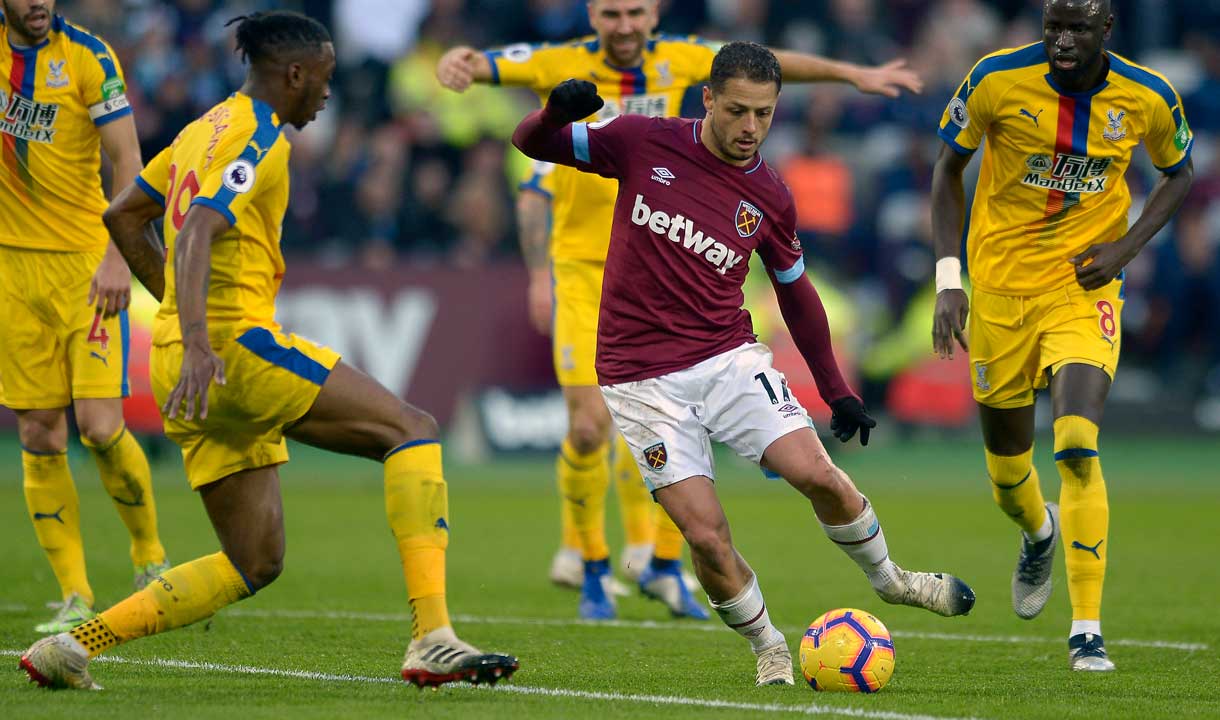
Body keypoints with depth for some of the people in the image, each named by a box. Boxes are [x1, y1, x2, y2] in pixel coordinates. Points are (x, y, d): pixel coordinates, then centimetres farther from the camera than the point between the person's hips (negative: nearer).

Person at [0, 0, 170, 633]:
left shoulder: (88, 55, -9)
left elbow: (128, 164, -12)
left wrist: (118, 256, -24)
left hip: (87, 264, -3)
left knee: (100, 427, -12)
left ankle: (150, 557, 12)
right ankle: (75, 599, 6)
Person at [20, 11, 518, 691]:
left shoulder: (209, 127, 20)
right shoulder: (259, 140, -9)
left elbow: (124, 216, 28)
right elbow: (195, 235, -24)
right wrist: (196, 341, -36)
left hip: (200, 358, 10)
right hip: (234, 344, -10)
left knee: (256, 564, 11)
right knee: (412, 428, -10)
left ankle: (76, 643, 6)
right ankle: (432, 640, -23)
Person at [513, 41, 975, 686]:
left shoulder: (769, 197, 3)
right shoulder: (645, 145, -4)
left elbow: (795, 291, 18)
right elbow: (533, 144, 1)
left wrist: (836, 390, 20)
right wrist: (555, 114, -23)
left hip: (730, 360, 2)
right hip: (643, 383, -2)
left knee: (817, 473, -16)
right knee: (706, 536, -12)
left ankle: (887, 578, 13)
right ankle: (768, 650, 13)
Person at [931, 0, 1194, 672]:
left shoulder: (1148, 98, -9)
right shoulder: (998, 80, -13)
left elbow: (1177, 173, 11)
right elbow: (948, 168, 1)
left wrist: (1126, 247, -5)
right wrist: (949, 280, -7)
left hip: (1084, 288, -1)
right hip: (1000, 286, 1)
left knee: (1078, 446, -21)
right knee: (1007, 467, 10)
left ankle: (1087, 631, -15)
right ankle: (1039, 533, 49)